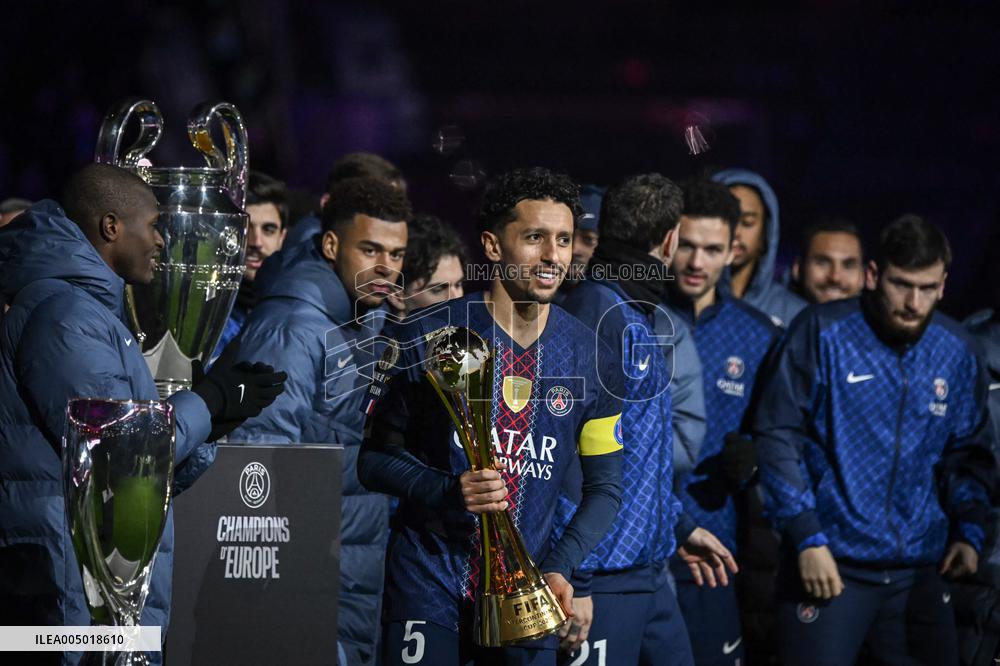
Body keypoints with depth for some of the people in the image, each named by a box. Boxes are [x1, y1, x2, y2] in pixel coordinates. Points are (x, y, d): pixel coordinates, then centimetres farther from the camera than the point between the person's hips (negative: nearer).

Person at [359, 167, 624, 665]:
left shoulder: (589, 355, 3)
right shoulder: (426, 338, -5)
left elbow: (605, 484, 8)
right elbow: (376, 457, 0)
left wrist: (560, 566, -7)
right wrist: (447, 491, -18)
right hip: (430, 582, -2)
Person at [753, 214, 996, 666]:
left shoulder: (956, 352, 7)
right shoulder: (822, 333, -6)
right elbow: (777, 437, -7)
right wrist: (807, 538, -13)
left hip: (920, 572, 4)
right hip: (830, 565, -4)